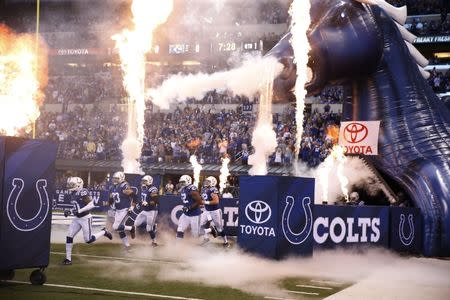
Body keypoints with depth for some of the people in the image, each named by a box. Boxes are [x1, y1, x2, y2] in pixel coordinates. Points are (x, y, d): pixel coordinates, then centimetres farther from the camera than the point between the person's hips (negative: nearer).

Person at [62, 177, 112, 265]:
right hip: (77, 219, 8)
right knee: (69, 237, -3)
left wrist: (79, 211, -28)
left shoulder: (82, 192, -20)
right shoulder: (72, 194, 6)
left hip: (86, 218, -8)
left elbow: (91, 205, -25)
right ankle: (68, 258, 3)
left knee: (88, 240, -1)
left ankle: (104, 232, 23)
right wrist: (69, 211, 2)